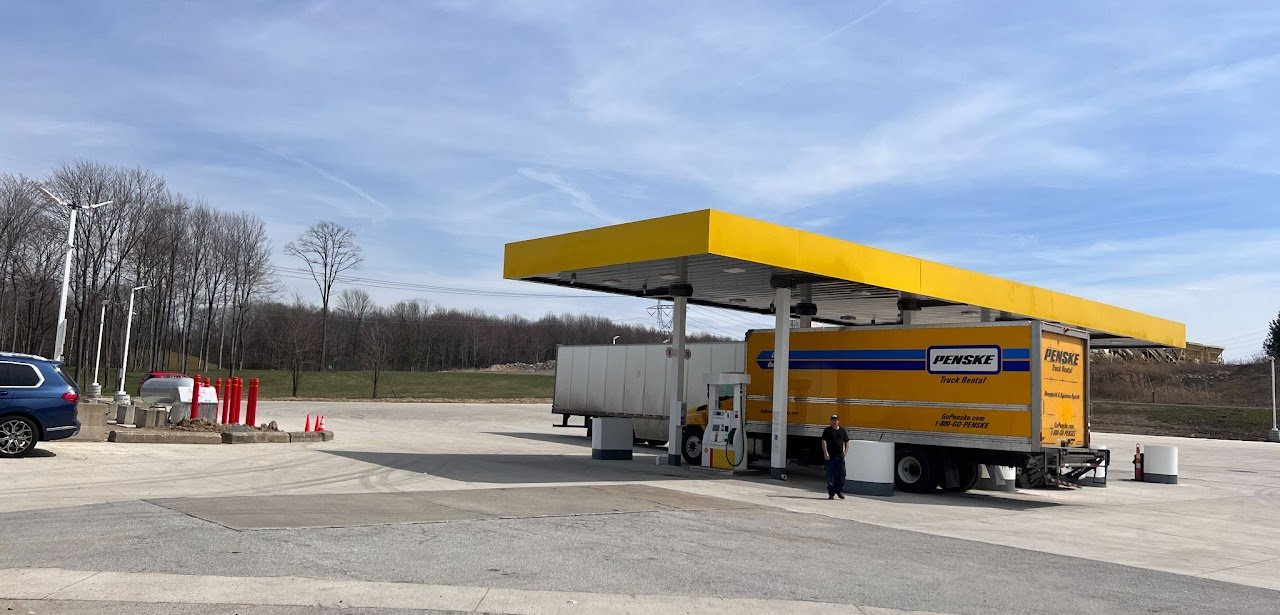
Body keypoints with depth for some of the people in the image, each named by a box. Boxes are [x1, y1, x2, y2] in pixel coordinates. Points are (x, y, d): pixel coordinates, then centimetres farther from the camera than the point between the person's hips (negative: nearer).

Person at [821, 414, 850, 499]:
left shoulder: (843, 431, 13)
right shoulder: (827, 430, 3)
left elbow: (846, 442, 18)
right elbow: (824, 441, -5)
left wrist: (846, 450, 0)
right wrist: (825, 452, -16)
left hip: (840, 456, 3)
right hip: (830, 456, -3)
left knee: (841, 474, 1)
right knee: (830, 475, -1)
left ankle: (839, 491, 18)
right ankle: (831, 493, 5)